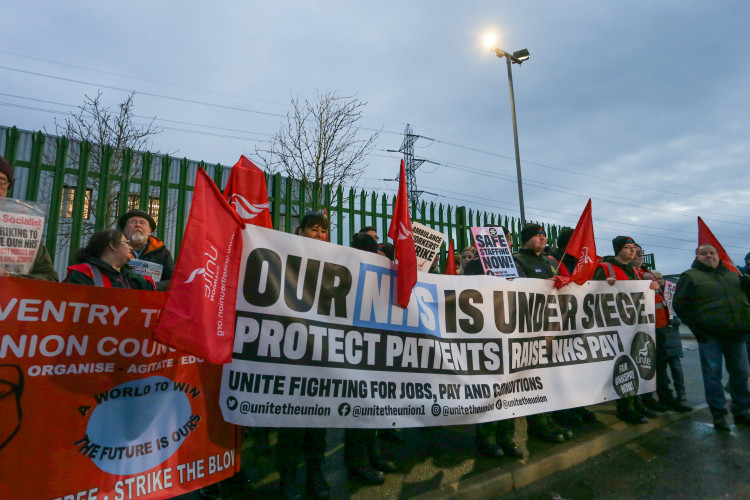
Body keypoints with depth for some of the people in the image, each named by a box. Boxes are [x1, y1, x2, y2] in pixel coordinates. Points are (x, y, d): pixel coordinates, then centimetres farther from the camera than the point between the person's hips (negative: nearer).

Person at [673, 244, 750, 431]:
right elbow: (679, 304, -4)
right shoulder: (690, 276, 2)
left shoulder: (732, 274, 16)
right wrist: (695, 327, -11)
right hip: (710, 335, -4)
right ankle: (718, 414, 10)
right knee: (713, 374, 0)